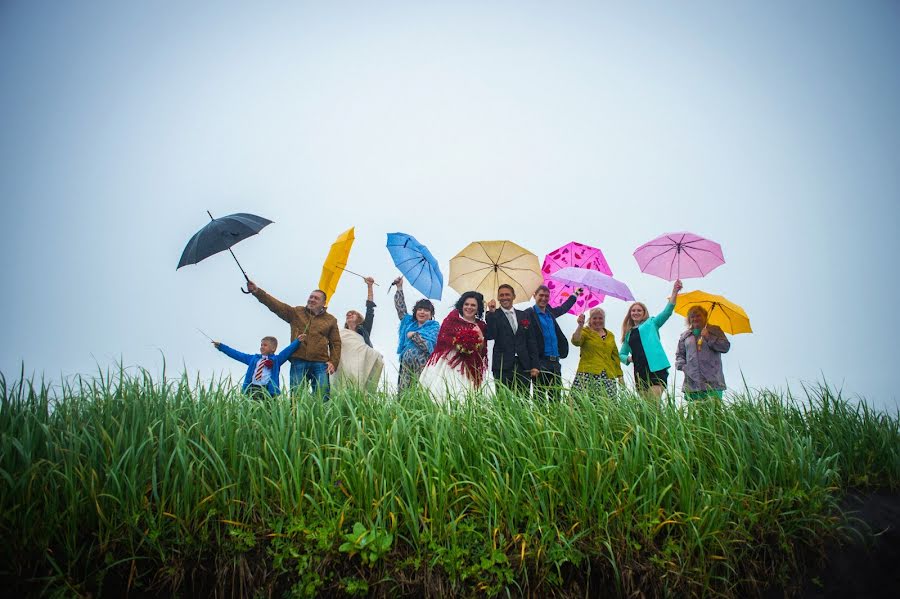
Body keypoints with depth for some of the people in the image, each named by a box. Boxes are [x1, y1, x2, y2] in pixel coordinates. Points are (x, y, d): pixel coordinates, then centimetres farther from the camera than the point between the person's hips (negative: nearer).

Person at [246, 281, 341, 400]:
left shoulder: (330, 320, 14)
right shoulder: (295, 312, 14)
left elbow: (336, 343, 12)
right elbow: (276, 305, 3)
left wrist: (333, 362, -2)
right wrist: (257, 291, -9)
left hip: (320, 364, 0)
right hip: (298, 362, 0)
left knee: (322, 397, -8)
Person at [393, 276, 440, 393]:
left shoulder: (434, 326, 3)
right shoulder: (409, 322, 19)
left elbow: (428, 346, -10)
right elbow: (401, 308, 22)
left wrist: (414, 335, -5)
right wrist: (399, 288, 21)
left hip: (422, 365, -5)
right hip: (406, 364, 5)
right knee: (403, 392, -3)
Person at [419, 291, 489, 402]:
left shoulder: (481, 326, 13)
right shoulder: (453, 316, 5)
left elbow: (483, 353, 12)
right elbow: (442, 337, -4)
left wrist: (481, 340, -6)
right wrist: (458, 343, -14)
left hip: (466, 368, 2)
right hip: (446, 361, -2)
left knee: (460, 395, -5)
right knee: (441, 392, -8)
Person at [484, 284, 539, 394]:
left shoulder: (524, 315, 14)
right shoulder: (493, 316, 4)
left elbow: (531, 341, 14)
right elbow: (489, 336, -12)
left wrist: (534, 365, 8)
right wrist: (491, 312, -16)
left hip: (523, 367, 3)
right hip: (503, 367, -3)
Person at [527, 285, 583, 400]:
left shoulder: (550, 312, 15)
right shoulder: (530, 314, -6)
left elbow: (563, 308, 36)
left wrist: (575, 294, 48)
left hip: (555, 362, 7)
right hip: (540, 362, -6)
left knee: (555, 398, 7)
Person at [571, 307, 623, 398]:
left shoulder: (610, 335, 21)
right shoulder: (585, 332, 7)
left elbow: (615, 356, 22)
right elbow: (576, 341, -14)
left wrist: (620, 375, 18)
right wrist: (580, 326, -25)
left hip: (608, 376, 4)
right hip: (588, 373, -4)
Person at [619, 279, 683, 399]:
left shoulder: (651, 323, 12)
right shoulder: (628, 334, 22)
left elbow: (667, 312, -2)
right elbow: (621, 354, 26)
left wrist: (674, 292, -14)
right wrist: (628, 358, 3)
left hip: (656, 369, -5)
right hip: (640, 373, 5)